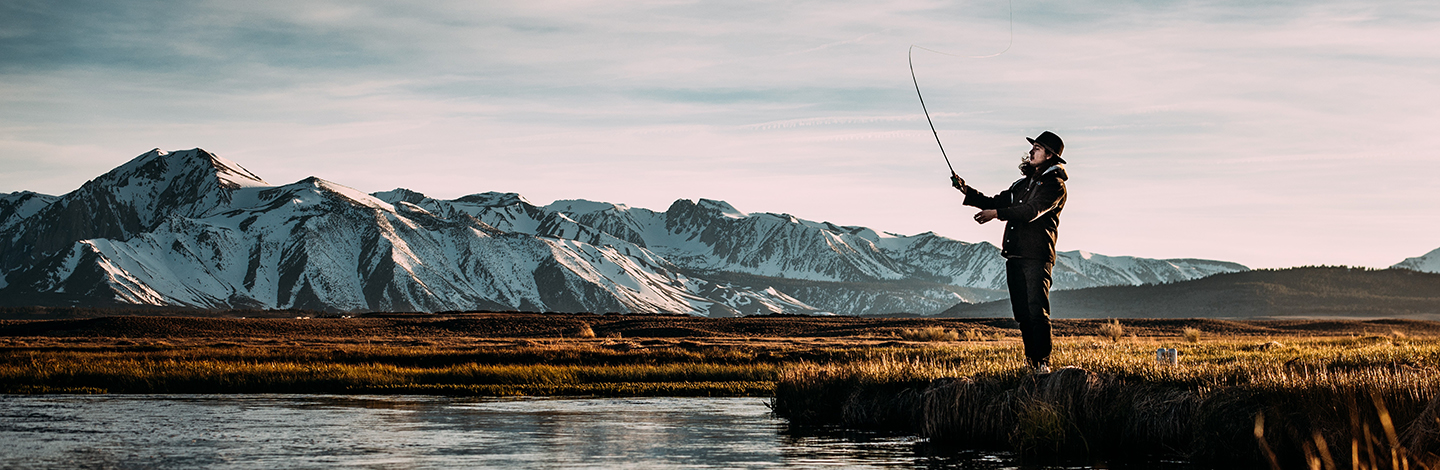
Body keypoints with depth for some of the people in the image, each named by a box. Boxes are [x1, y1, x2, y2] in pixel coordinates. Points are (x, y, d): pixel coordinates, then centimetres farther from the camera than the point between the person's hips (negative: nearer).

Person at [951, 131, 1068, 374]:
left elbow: (1032, 211, -18)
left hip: (1037, 256, -8)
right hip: (1015, 256, 8)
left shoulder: (1055, 185, -3)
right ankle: (1030, 362, 15)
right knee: (1022, 312, 7)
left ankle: (1043, 363, -14)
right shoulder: (1023, 183, 24)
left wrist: (997, 213, -25)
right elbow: (995, 202, 23)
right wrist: (966, 191, 12)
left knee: (1037, 310, -14)